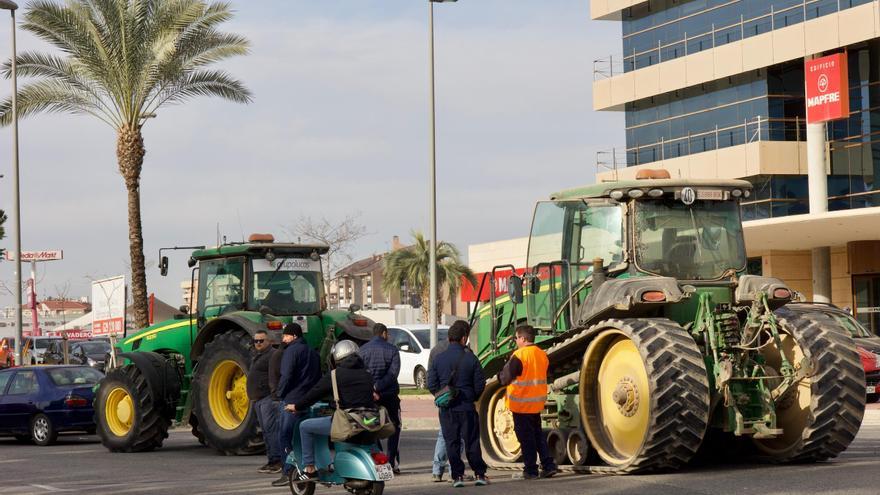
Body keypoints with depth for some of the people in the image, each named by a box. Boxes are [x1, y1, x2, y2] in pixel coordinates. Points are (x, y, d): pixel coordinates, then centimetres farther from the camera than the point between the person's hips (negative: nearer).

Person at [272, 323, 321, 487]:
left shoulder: (291, 350, -8)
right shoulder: (313, 352, 19)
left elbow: (286, 375, -17)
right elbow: (319, 376, 20)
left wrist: (280, 393, -6)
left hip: (292, 399, -8)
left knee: (286, 437, -6)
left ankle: (288, 472, -11)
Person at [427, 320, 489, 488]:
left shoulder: (438, 359, -1)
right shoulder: (471, 359, -7)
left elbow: (431, 384, 0)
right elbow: (480, 384, -3)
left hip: (446, 410, 1)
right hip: (467, 408, -1)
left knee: (452, 443, 7)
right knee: (472, 441, 7)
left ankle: (457, 476, 5)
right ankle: (479, 474, 9)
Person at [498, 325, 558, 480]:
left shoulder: (519, 355, -18)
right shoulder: (542, 354, 7)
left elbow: (506, 378, -19)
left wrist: (500, 374, 2)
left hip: (521, 403, -7)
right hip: (537, 402, 7)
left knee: (526, 438, 0)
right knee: (538, 434, 16)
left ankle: (530, 471, 2)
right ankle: (549, 466, 12)